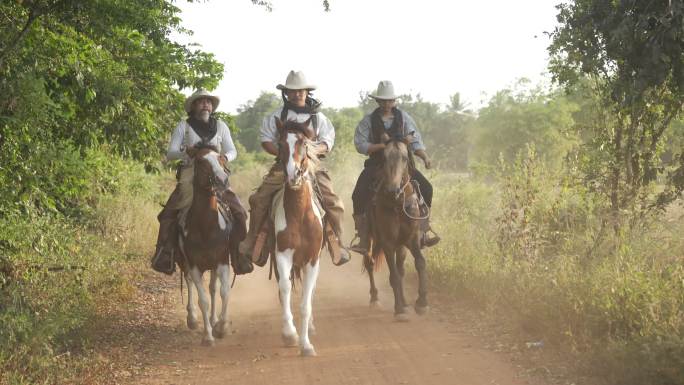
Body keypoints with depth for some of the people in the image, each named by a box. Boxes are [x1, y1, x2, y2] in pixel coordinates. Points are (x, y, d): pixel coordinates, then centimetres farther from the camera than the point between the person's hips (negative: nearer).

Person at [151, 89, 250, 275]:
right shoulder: (184, 126, 6)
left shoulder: (220, 126, 13)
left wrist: (225, 157, -10)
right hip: (190, 175, -2)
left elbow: (232, 151, 15)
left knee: (238, 213, -12)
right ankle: (165, 256, -14)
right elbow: (170, 153, 2)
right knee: (169, 214, -20)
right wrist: (186, 151, -20)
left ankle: (240, 257, -2)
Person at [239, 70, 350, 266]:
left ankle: (337, 244, 1)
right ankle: (253, 240, 2)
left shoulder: (318, 117, 8)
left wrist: (313, 150, -17)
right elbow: (266, 140, 4)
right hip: (283, 165, 0)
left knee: (334, 203, -13)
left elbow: (327, 143, 4)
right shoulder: (277, 116, 7)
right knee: (259, 199, -14)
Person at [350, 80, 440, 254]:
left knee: (425, 188, -16)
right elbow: (360, 144, -7)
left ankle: (425, 231, -4)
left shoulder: (403, 117, 3)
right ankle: (363, 241, -14)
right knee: (359, 195, -21)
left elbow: (415, 141, 2)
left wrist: (425, 157, -16)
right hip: (376, 164, -1)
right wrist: (382, 146, -19)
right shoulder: (368, 120, -1)